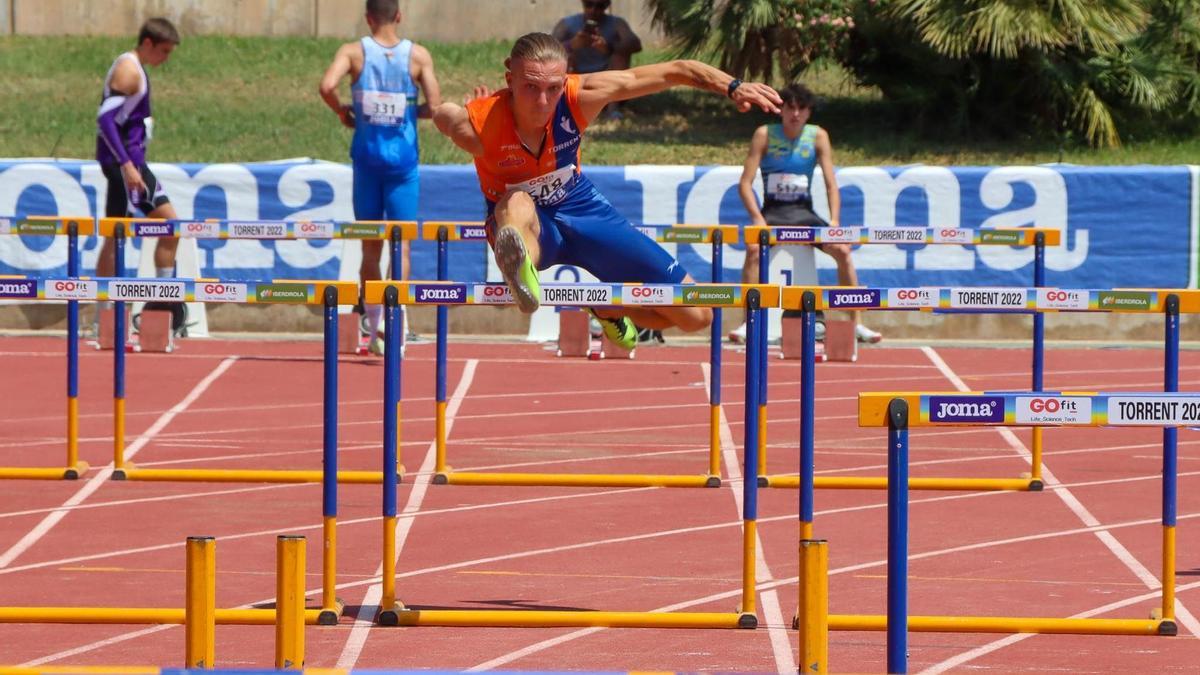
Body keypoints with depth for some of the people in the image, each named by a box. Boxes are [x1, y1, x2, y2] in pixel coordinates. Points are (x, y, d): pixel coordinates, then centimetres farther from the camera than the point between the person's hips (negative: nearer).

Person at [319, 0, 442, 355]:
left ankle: (374, 331, 17)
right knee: (401, 242, -1)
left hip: (366, 156, 1)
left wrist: (341, 111, 1)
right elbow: (434, 106, -8)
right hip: (403, 158, -1)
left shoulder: (353, 52, -3)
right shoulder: (418, 55, -3)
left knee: (370, 245, 12)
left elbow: (327, 86, -19)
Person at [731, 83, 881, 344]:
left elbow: (831, 183, -1)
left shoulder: (818, 136, 1)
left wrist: (834, 221, -16)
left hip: (803, 212, 2)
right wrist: (758, 219, -21)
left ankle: (856, 323, -10)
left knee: (842, 249, -19)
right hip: (772, 212, -2)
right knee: (754, 247, -32)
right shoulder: (765, 135, -4)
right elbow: (745, 183, -7)